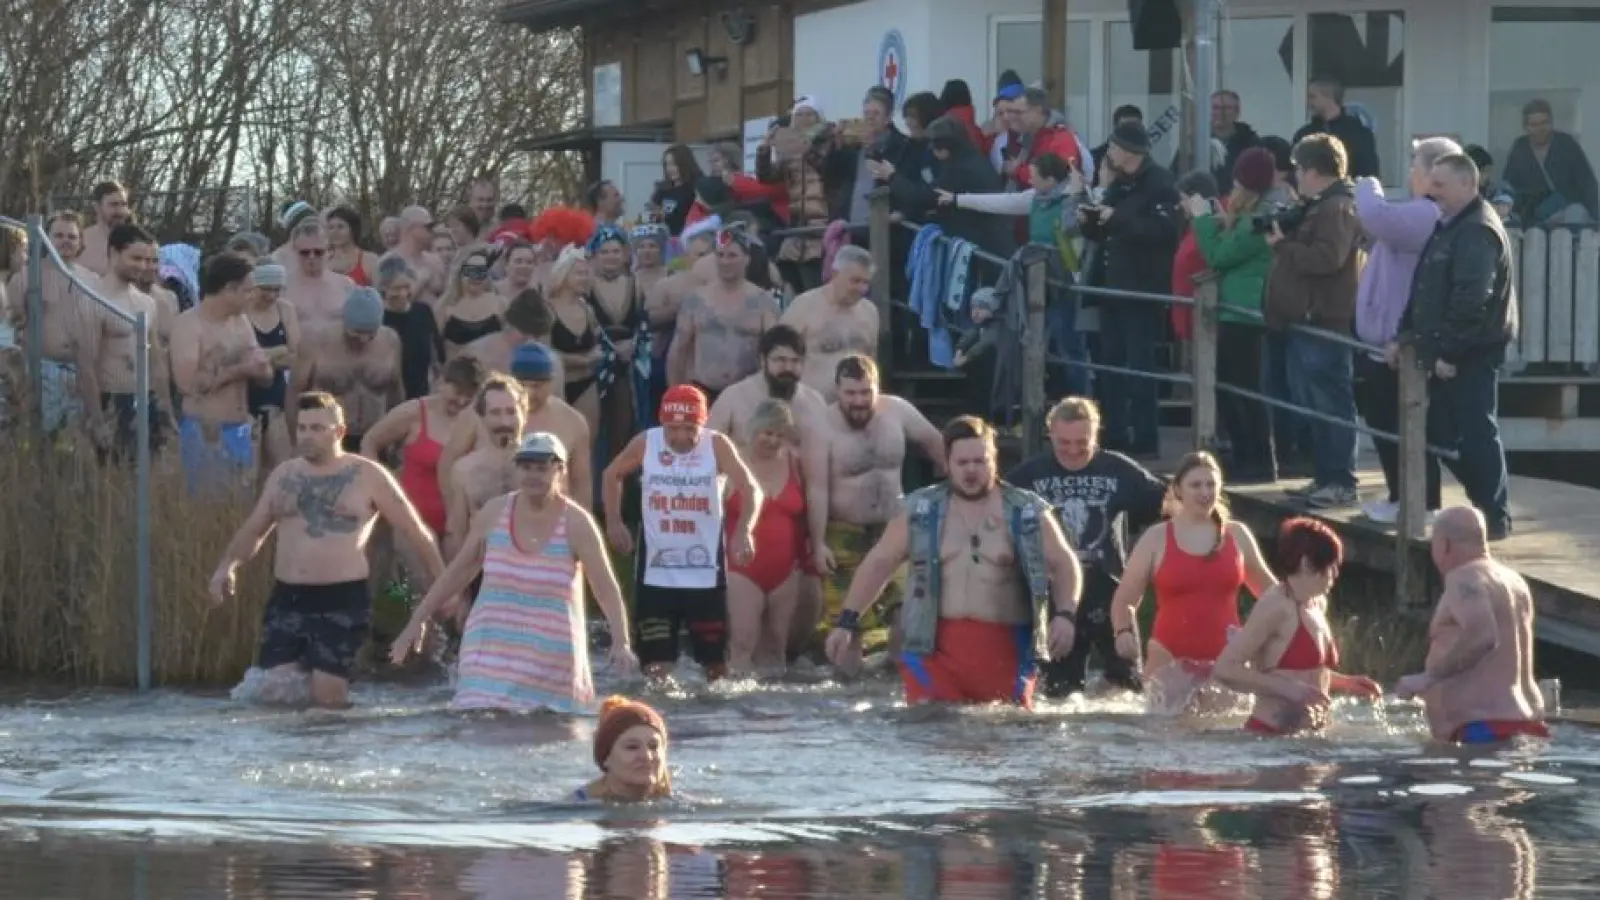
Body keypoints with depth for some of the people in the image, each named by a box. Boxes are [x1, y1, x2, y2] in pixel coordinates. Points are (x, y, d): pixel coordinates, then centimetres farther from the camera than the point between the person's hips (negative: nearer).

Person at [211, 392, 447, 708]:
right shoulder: (283, 476, 13)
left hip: (342, 600, -4)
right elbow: (253, 531, 21)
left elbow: (415, 533, 4)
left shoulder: (367, 477, 0)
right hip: (287, 599, 4)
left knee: (327, 697, -13)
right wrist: (228, 565, 2)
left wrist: (442, 583, 1)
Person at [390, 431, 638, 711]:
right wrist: (417, 621, 12)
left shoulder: (575, 523, -5)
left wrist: (621, 643, -23)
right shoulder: (494, 514, 3)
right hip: (493, 654, 2)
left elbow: (607, 590, -8)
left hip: (552, 662, -2)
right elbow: (458, 572, 13)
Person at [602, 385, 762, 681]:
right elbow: (613, 475, 14)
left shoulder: (717, 446, -10)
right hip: (656, 574, 1)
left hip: (705, 574, -1)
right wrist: (614, 523, 4)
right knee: (656, 665, -2)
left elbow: (751, 489, -16)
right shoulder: (645, 444, -4)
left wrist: (744, 531, -33)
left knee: (715, 663, 8)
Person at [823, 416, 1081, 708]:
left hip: (1003, 650, 0)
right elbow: (879, 563, 12)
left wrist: (1065, 615, -10)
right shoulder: (921, 510, 9)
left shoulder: (1028, 513, 6)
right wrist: (847, 622, 6)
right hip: (933, 649, 0)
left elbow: (1064, 564, 9)